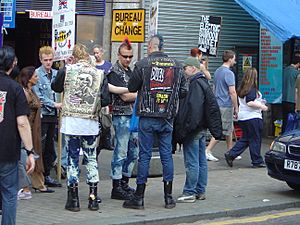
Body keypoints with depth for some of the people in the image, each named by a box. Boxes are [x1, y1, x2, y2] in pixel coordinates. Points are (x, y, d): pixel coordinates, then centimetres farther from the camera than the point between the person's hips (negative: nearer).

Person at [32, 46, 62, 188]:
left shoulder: (56, 73, 10)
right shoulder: (36, 74, -8)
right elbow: (38, 96, -12)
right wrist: (53, 104, -14)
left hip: (53, 114, 6)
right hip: (42, 114, -6)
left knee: (50, 147, 11)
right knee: (40, 147, -3)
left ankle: (46, 175, 20)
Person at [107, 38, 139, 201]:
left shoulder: (130, 71, 17)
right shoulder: (114, 73, -9)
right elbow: (125, 96, -15)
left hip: (133, 116, 8)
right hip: (121, 116, -8)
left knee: (133, 152, 12)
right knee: (120, 153, -6)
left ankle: (124, 184, 21)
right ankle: (116, 188, -2)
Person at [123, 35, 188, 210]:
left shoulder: (143, 64, -7)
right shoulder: (176, 65, 3)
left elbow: (132, 88, 0)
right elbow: (183, 91, 4)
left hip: (148, 117, -3)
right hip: (168, 118, 3)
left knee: (145, 155, 2)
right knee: (167, 155, 9)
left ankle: (139, 197, 5)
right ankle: (169, 197, 13)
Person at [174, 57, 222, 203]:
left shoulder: (196, 84, -15)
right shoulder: (203, 83, 17)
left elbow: (193, 108, -22)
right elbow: (212, 106, 20)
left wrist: (186, 129, -22)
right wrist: (215, 128, 20)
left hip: (193, 130, -11)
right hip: (201, 128, 11)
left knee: (192, 162, -6)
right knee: (201, 161, 13)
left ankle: (189, 193, -3)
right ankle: (200, 191, 19)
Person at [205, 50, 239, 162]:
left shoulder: (217, 71, 12)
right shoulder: (229, 73, -16)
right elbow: (232, 92, -19)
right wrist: (236, 107, -13)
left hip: (218, 105, 9)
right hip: (226, 106, -9)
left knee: (229, 129, 16)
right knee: (222, 130, -6)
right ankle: (208, 150, -10)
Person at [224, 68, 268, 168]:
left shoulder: (242, 88, 10)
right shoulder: (252, 89, -16)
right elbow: (250, 103, -23)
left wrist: (259, 103, 23)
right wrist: (261, 106, -12)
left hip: (242, 117, 8)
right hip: (252, 117, -8)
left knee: (245, 139, 16)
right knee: (255, 140, 2)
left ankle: (231, 154, 8)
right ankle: (257, 161, 9)